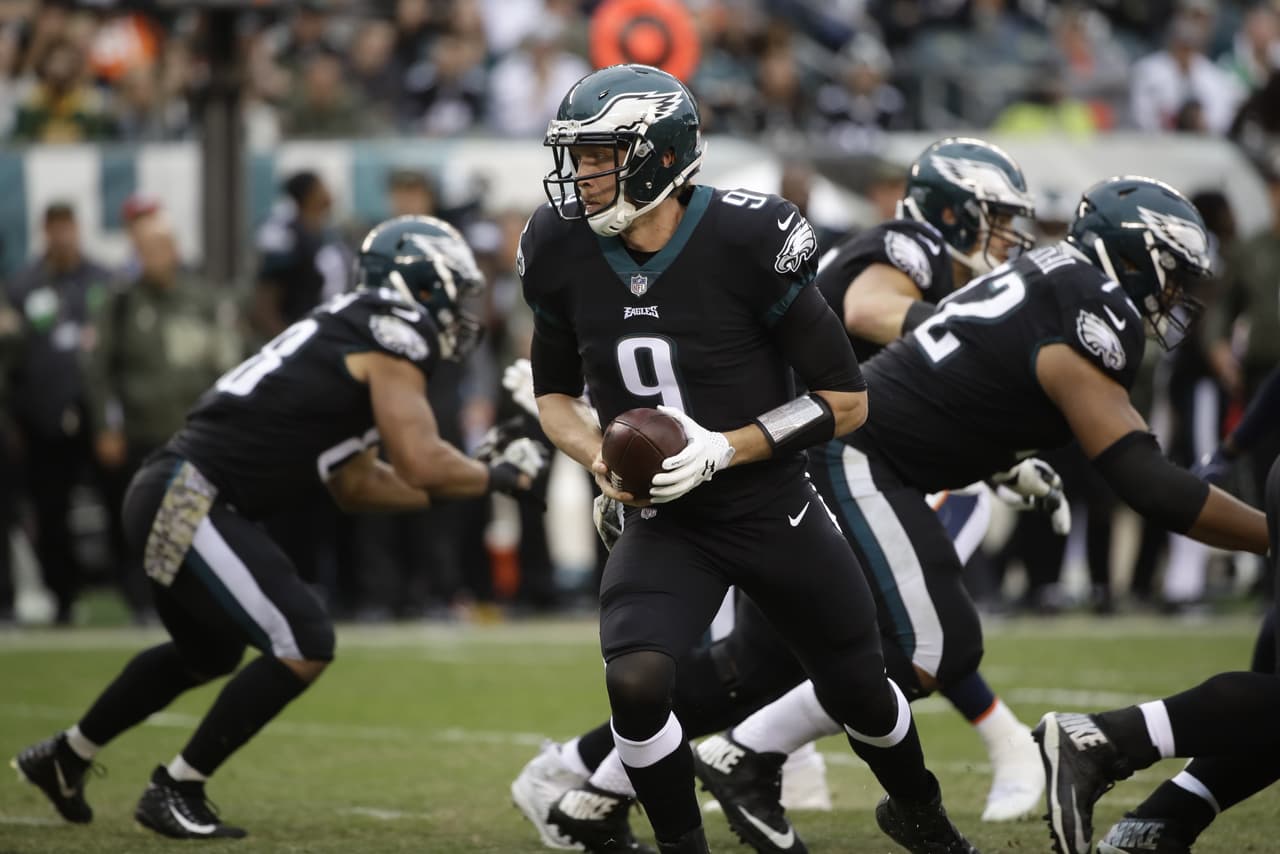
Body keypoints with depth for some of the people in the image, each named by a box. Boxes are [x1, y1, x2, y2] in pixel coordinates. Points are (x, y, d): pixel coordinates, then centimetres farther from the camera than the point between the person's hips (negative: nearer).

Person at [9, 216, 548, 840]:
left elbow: (356, 486, 23)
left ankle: (65, 758, 43)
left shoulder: (350, 333, 21)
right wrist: (496, 476, 1)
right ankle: (175, 791, -3)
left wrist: (464, 483, 19)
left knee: (210, 652, 30)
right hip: (190, 500, -10)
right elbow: (420, 464, -16)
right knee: (303, 646, -12)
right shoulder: (393, 336, -9)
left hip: (168, 497, 10)